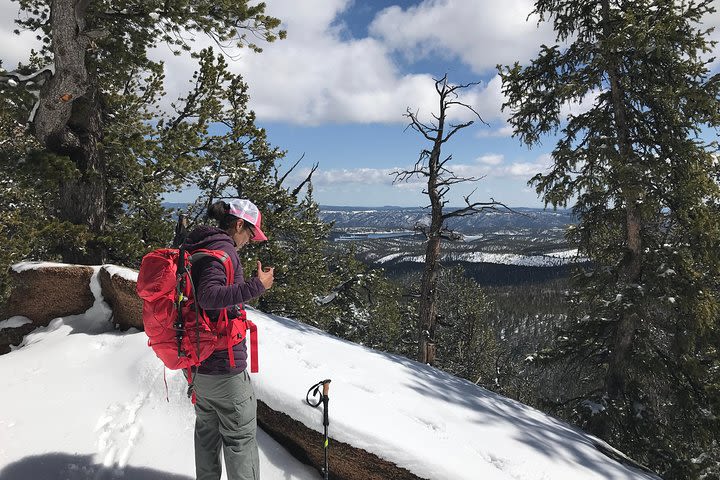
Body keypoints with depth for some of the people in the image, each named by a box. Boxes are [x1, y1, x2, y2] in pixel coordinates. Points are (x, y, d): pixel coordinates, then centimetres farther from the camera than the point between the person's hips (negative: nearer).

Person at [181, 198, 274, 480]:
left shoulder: (195, 248, 9)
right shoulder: (223, 248, -19)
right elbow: (208, 295, -31)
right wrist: (256, 287, -33)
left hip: (196, 361, 9)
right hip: (224, 364, -9)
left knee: (206, 430, 24)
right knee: (240, 436, 5)